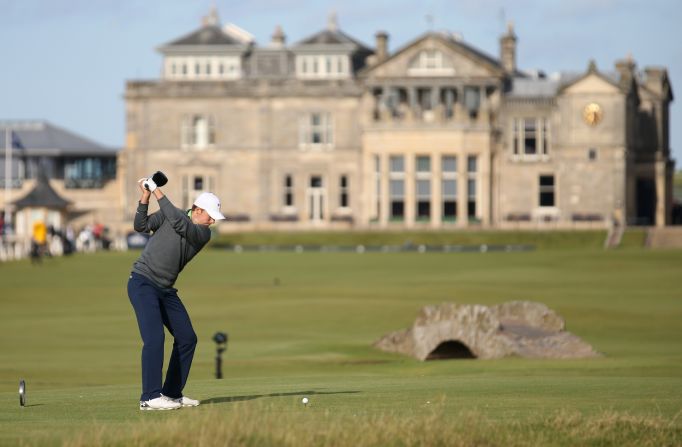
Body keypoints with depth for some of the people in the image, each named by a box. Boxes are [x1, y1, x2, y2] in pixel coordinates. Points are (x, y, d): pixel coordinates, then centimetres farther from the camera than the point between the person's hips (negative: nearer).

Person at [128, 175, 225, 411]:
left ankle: (172, 393, 16)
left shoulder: (204, 234, -1)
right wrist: (145, 197, -18)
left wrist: (157, 192, -20)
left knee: (187, 338, 5)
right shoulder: (169, 214, -2)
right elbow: (141, 226, -8)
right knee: (154, 337, -19)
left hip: (166, 290, 6)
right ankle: (150, 397, -20)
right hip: (142, 282, -6)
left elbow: (179, 223, -19)